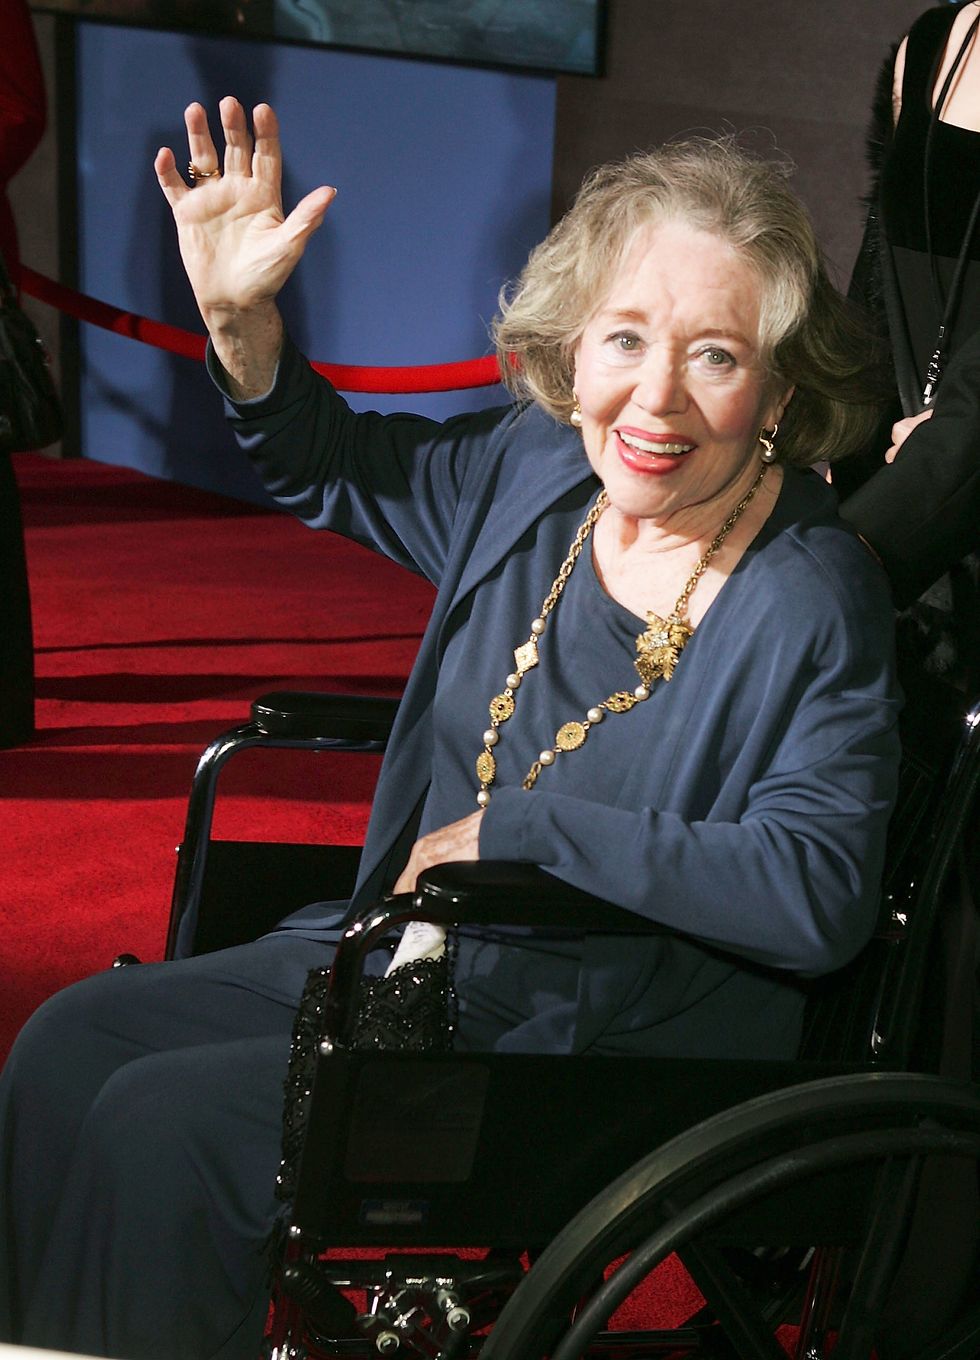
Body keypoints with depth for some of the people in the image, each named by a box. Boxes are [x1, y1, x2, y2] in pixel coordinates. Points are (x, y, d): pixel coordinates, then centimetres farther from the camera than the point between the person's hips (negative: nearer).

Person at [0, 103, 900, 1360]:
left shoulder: (815, 603, -20)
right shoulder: (541, 462, 0)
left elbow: (819, 893, -29)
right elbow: (332, 469, 18)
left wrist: (514, 827, -24)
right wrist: (239, 322, -2)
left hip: (609, 1049, -7)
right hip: (413, 952, 8)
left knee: (163, 1124, -17)